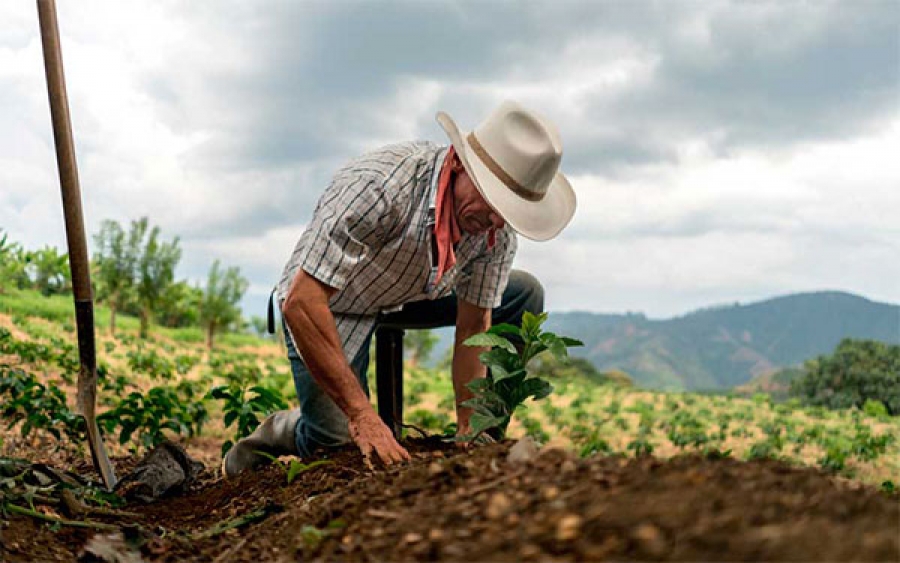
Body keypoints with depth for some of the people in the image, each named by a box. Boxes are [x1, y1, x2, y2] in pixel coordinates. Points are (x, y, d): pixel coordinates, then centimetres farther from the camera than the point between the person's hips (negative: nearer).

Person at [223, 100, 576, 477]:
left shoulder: (498, 229, -19)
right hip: (329, 305, -6)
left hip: (410, 296, 6)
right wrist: (362, 415, -40)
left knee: (524, 295, -4)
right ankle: (282, 432, 14)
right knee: (345, 447, -19)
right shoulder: (379, 185, -39)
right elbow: (300, 303, -39)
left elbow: (473, 328, -9)